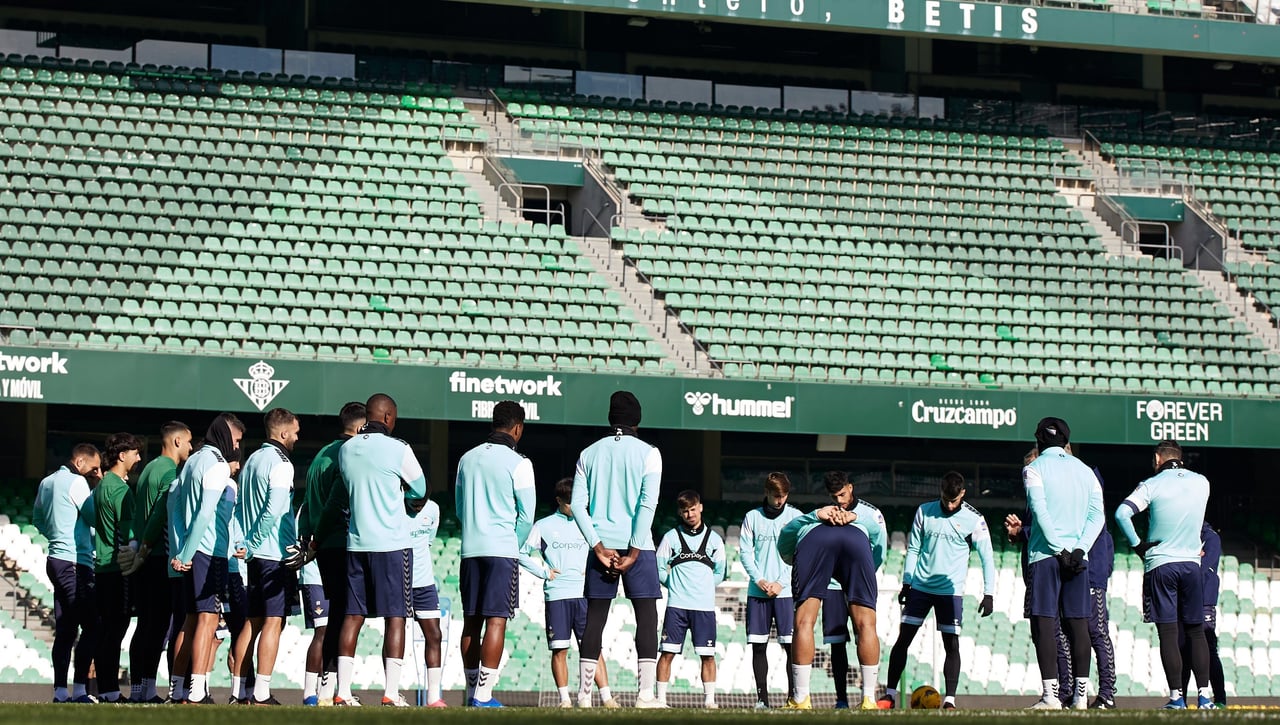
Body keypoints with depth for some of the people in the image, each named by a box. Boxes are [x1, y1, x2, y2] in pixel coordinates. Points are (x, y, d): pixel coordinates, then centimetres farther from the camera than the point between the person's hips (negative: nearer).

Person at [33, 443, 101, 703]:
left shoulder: (47, 482, 17)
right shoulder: (77, 483, -10)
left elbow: (37, 520, 26)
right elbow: (95, 517, -9)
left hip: (56, 561, 9)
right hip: (75, 563, -9)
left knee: (64, 630, 7)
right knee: (91, 626, -8)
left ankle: (60, 691, 2)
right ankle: (79, 689, -14)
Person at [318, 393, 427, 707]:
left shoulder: (346, 450, 7)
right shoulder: (398, 449, -8)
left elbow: (337, 499, 16)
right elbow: (419, 489, 5)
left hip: (357, 543, 5)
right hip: (393, 544, -5)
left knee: (353, 616, 7)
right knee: (395, 617, -2)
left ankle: (343, 692, 3)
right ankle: (391, 693, -6)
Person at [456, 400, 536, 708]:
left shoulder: (467, 459, 10)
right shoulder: (518, 464, -7)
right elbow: (526, 516, -5)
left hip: (470, 549, 5)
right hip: (502, 550, -5)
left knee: (471, 621, 9)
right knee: (496, 621, -7)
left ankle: (472, 692, 12)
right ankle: (483, 695, -13)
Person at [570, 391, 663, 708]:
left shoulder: (589, 454, 9)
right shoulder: (648, 453, -1)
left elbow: (578, 504, 0)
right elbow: (648, 503, -10)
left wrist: (599, 547, -3)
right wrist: (634, 552, -9)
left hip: (601, 547, 3)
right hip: (636, 546, -3)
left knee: (595, 619, 6)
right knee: (646, 617, -1)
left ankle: (584, 694, 2)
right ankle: (646, 694, -10)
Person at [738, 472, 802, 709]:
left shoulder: (795, 516, 5)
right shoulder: (752, 517, 8)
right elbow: (745, 552, 5)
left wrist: (781, 583, -8)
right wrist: (759, 580, -8)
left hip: (786, 591, -1)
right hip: (757, 591, 1)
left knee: (791, 645, -7)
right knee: (758, 646, 1)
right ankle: (762, 697, 5)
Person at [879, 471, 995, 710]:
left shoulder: (973, 519, -6)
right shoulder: (924, 512, 2)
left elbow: (987, 557, -3)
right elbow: (913, 549, 10)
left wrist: (989, 594, -8)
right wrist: (906, 582, 8)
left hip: (951, 590, -2)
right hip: (920, 587, 2)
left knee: (952, 644, -7)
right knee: (903, 638, -1)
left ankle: (949, 700, -3)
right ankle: (890, 695, 4)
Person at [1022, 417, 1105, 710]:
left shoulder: (1034, 469, 0)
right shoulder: (1084, 470, 15)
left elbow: (1040, 511, -12)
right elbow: (1097, 514, 5)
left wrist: (1059, 550, -12)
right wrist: (1078, 548, -4)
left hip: (1045, 555, -4)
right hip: (1078, 557, 4)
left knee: (1044, 624, -5)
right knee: (1077, 624, 5)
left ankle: (1050, 693, -13)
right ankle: (1081, 694, 3)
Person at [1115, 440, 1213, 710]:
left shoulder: (1152, 485, -6)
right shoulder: (1202, 483, 6)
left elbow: (1122, 514, -17)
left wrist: (1137, 545, -7)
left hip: (1160, 565, -3)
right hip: (1192, 563, 3)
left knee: (1168, 633, -3)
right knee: (1196, 631, 8)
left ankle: (1176, 697, -7)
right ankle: (1205, 695, 3)